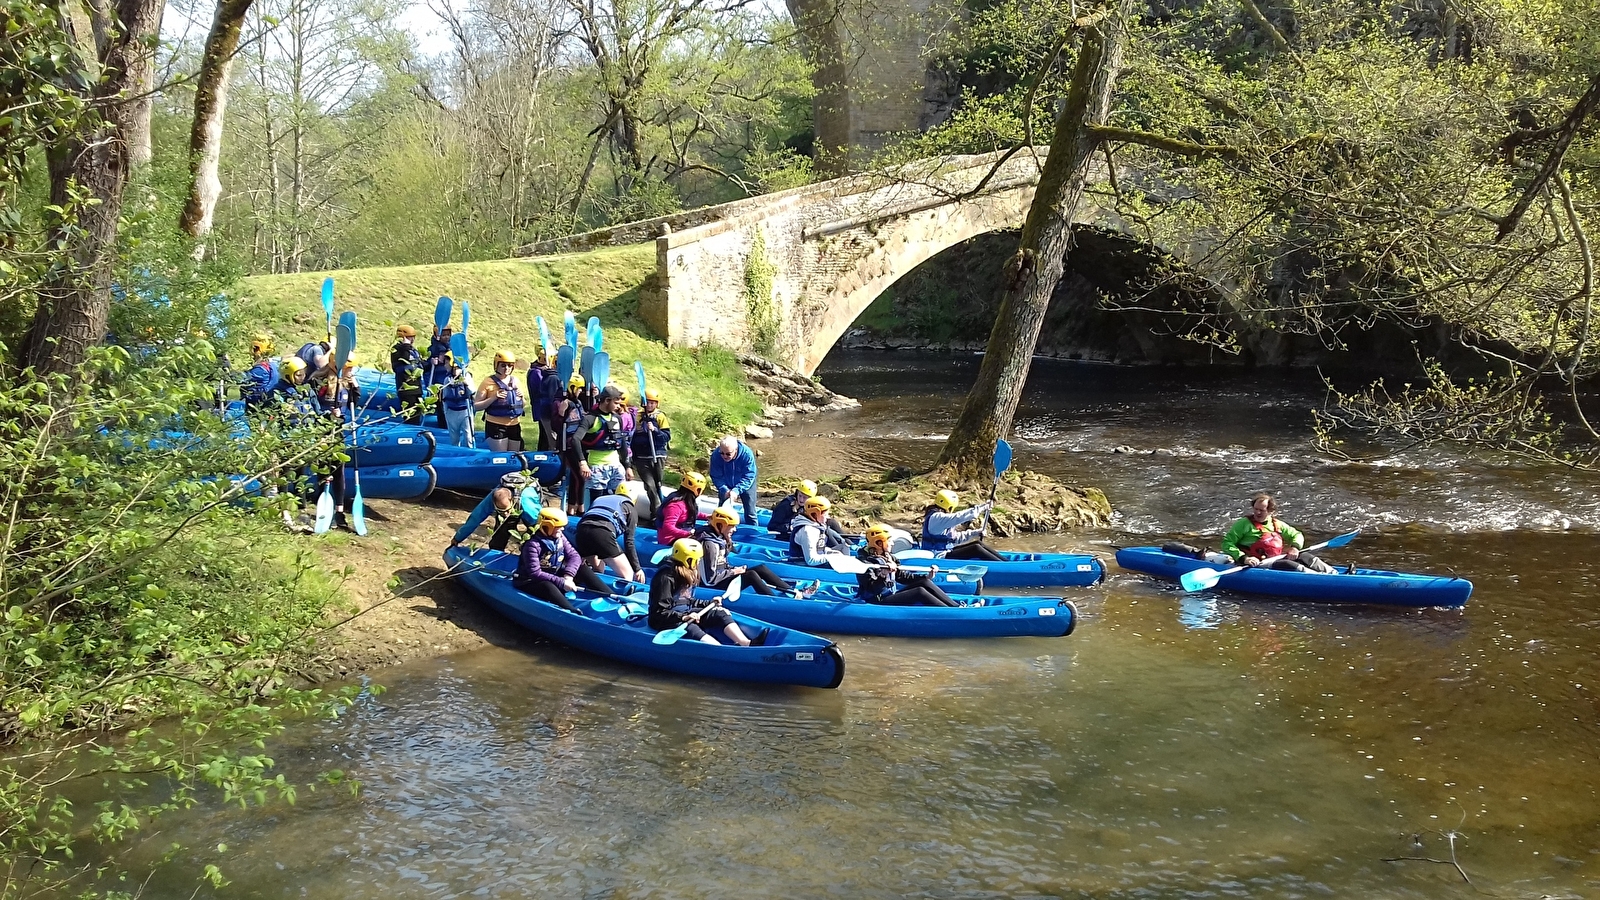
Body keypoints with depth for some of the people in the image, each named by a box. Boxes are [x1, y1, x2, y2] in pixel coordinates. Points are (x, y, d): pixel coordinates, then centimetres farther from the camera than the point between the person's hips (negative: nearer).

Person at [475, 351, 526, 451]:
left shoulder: (515, 381, 9)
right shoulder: (489, 382, -5)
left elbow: (523, 406, 22)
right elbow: (476, 406, -7)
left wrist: (521, 397, 0)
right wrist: (493, 398, -18)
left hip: (514, 425, 5)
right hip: (496, 426, -5)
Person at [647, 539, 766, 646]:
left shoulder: (688, 575, 8)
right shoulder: (666, 579, -20)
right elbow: (660, 612, -23)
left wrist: (709, 603, 18)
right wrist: (683, 617, -31)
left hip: (684, 613, 9)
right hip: (665, 622, -9)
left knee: (719, 613, -5)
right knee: (690, 629, -37)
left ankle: (746, 643, -26)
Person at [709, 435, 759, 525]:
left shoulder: (747, 454, -35)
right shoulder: (715, 455, -30)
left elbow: (748, 477, -31)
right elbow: (716, 477, -22)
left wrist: (737, 490, -41)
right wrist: (724, 490, -37)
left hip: (745, 484, -2)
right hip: (726, 485, 2)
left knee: (750, 512, 2)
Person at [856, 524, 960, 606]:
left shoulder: (888, 557, 13)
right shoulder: (865, 560, -12)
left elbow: (903, 577, 17)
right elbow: (871, 588, -22)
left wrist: (927, 577, 9)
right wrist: (884, 574, -36)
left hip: (891, 597, 9)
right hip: (879, 603, -9)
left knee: (925, 583, -6)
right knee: (919, 592, -22)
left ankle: (956, 606, -13)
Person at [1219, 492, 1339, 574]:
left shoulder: (1277, 524, 17)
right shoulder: (1244, 524, 0)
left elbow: (1297, 535, 27)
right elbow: (1227, 543, -7)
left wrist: (1295, 547, 4)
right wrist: (1243, 558, -20)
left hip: (1278, 559, 7)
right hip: (1259, 564, -7)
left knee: (1305, 557, -11)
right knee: (1289, 565, -29)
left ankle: (1334, 574, -22)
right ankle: (1323, 578, -40)